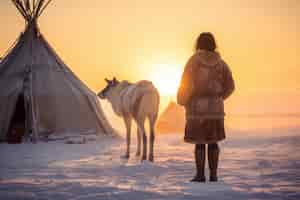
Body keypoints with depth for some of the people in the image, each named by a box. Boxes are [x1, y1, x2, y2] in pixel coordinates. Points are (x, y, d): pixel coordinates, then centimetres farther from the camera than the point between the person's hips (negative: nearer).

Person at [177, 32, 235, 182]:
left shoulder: (194, 61, -8)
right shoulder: (220, 63, 4)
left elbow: (187, 84, -14)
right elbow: (229, 86, 5)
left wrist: (181, 101, 3)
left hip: (197, 106, -3)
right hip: (215, 107, 3)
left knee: (199, 142, 2)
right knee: (213, 142, 10)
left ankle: (200, 175, 0)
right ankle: (213, 174, 7)